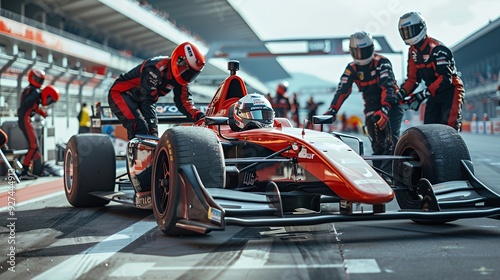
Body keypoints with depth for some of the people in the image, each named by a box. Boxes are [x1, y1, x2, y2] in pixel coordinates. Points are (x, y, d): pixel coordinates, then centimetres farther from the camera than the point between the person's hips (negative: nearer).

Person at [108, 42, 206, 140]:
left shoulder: (180, 77, -6)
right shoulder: (155, 68, -32)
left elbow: (183, 101, -3)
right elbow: (148, 100, -34)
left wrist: (199, 115, -20)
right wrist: (151, 125, -38)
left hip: (138, 101, 9)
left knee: (153, 135, 1)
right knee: (140, 127, -28)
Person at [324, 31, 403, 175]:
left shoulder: (382, 62, -13)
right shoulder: (352, 69, 1)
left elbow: (388, 86, -25)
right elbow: (342, 90, -7)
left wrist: (385, 109, -38)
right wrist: (332, 110, -21)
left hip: (390, 105, -4)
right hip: (372, 108, 4)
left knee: (391, 140, -21)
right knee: (377, 145, -3)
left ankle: (389, 172, -29)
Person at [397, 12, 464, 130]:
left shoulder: (437, 49, -22)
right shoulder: (413, 51, 5)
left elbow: (445, 78, -30)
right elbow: (412, 78, 11)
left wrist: (422, 95, -36)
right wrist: (401, 93, -8)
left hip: (450, 90, -8)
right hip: (434, 94, 8)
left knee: (449, 127, -21)